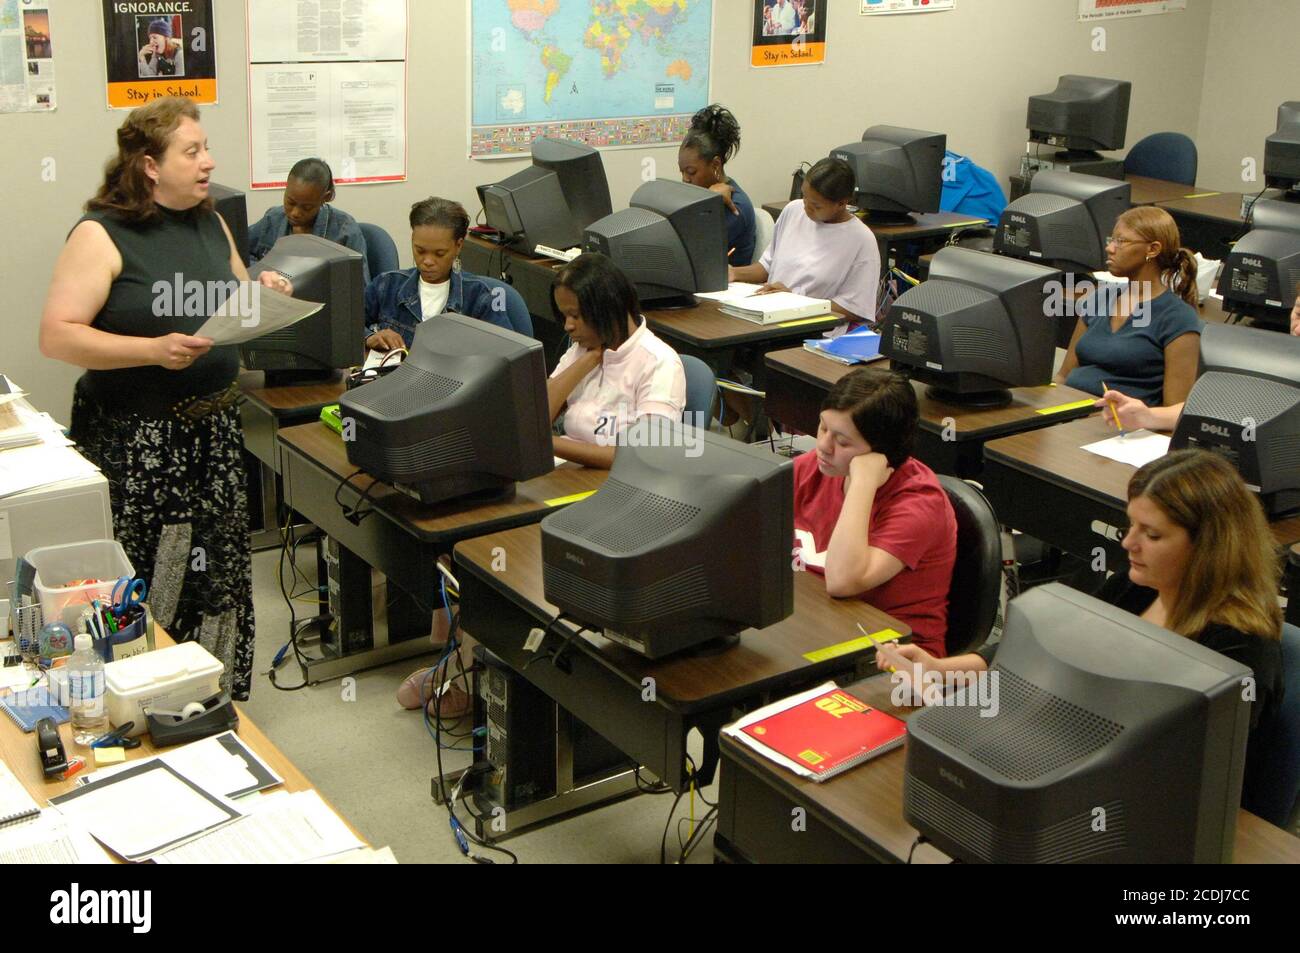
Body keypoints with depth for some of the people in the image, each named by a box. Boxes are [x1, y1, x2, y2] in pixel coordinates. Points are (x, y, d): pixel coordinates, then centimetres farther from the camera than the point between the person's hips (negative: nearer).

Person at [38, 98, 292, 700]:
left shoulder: (209, 224, 10)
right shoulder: (102, 235, -12)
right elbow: (57, 336, -18)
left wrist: (263, 295, 1)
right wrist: (154, 349, -27)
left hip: (214, 426, 7)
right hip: (136, 439, -7)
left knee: (221, 577, 11)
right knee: (147, 589, -3)